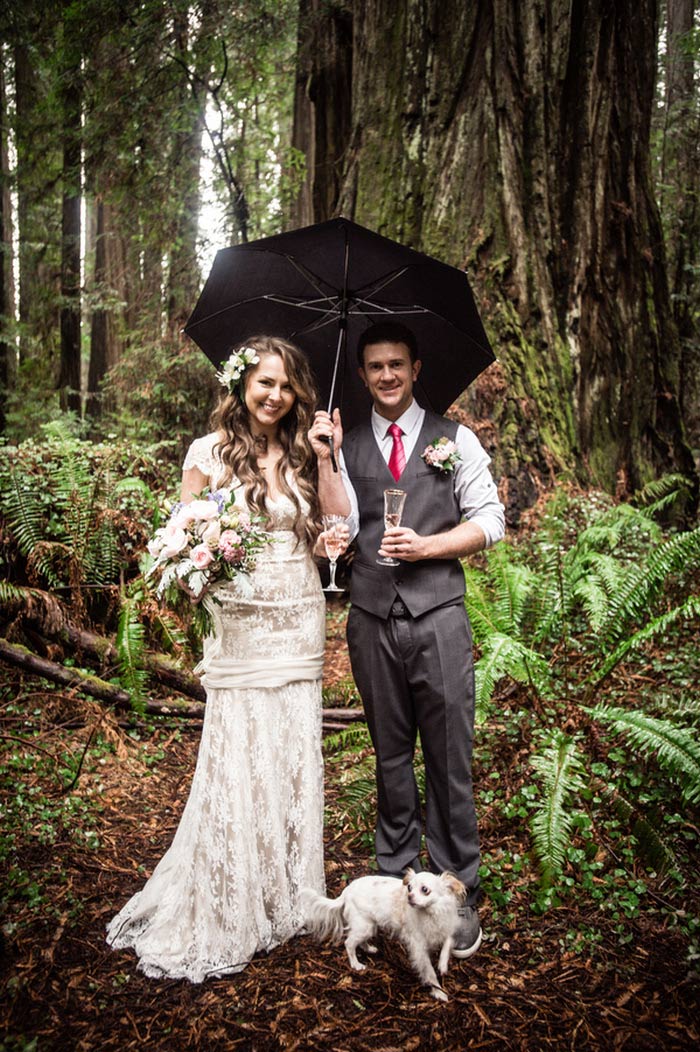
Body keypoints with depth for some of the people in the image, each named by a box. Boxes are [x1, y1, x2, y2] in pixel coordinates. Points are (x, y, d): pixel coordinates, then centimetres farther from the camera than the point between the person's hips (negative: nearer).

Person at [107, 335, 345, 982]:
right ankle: (224, 911, 16)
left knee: (295, 757, 8)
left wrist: (324, 459, -6)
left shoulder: (301, 454, 8)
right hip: (239, 623, -3)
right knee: (238, 762, -2)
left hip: (299, 620, 3)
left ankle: (288, 898, 26)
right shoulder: (210, 453, 0)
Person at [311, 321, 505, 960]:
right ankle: (395, 877, 27)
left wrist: (427, 546, -10)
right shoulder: (346, 445, 11)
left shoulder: (455, 440, 8)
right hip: (372, 618, 2)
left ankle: (457, 895, 14)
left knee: (450, 758, 1)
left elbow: (490, 520, 4)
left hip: (437, 614, -2)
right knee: (390, 756, 13)